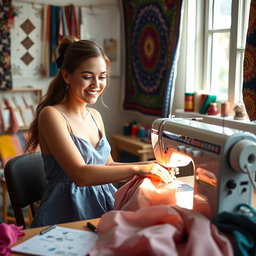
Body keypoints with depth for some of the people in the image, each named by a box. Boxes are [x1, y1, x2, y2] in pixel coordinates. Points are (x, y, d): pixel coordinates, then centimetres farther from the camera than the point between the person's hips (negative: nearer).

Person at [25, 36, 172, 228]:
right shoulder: (51, 115, -12)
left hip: (104, 204, 8)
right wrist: (137, 169, -25)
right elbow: (80, 174, -22)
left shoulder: (95, 116, 11)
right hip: (68, 212, -7)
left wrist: (151, 166, 1)